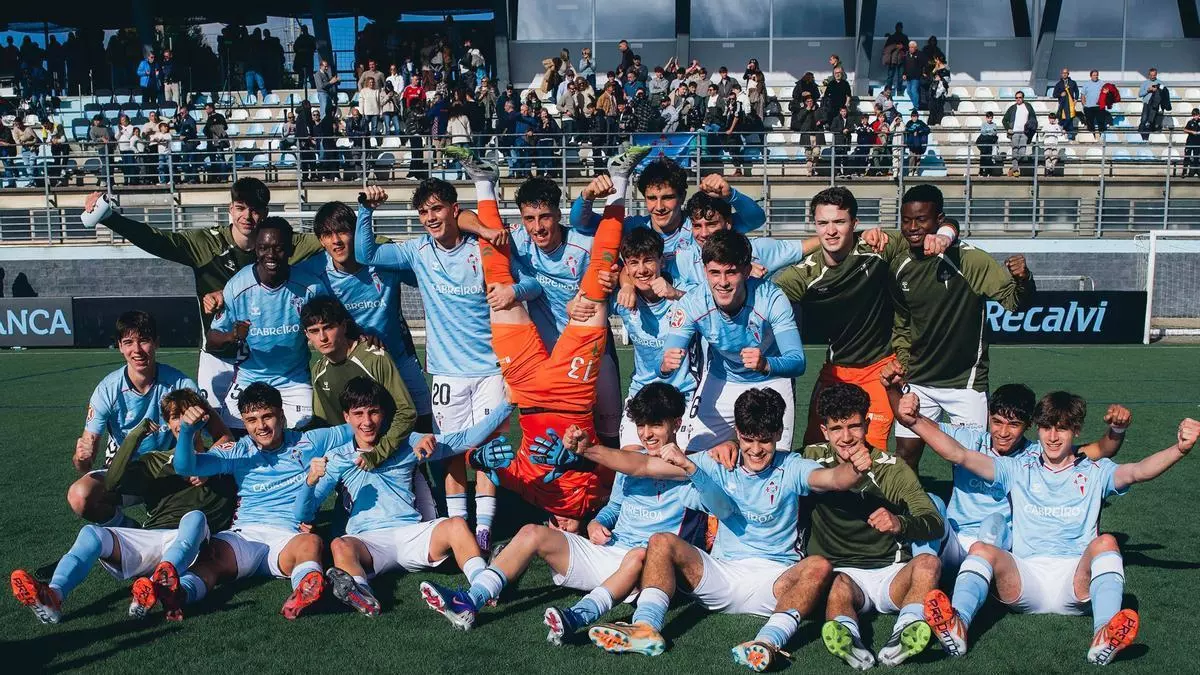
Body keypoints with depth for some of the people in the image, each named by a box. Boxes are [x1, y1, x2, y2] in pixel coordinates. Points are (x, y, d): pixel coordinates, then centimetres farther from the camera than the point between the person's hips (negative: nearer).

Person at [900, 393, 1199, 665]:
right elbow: (959, 454, 8)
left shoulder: (1094, 472, 17)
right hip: (1024, 579, 0)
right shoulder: (1018, 470, 18)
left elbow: (1138, 471, -5)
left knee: (1105, 542, -27)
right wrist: (914, 421, -7)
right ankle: (957, 625, -53)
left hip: (1076, 581, 0)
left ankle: (1105, 636, -50)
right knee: (981, 549, -26)